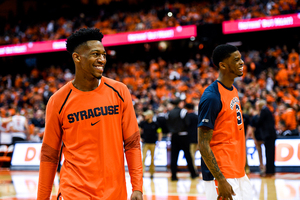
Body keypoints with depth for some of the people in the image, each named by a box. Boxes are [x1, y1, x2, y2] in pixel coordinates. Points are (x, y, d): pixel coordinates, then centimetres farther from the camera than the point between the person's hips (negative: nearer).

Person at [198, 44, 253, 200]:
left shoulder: (233, 90, 11)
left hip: (240, 174, 9)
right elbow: (203, 145, -19)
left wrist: (243, 167, 18)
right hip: (222, 175, -9)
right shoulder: (211, 97, -17)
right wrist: (221, 180, -23)